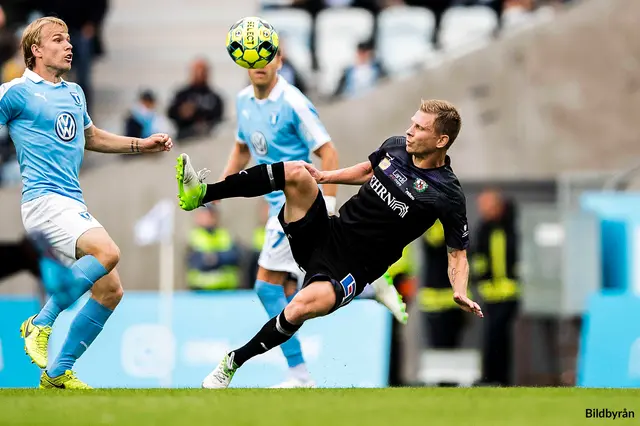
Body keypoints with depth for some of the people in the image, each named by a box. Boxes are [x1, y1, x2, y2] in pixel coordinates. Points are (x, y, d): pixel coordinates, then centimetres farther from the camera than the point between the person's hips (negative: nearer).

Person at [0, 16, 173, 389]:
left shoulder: (74, 92, 20)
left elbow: (91, 137, 37)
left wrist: (142, 145, 32)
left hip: (75, 205, 8)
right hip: (45, 200, -8)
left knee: (110, 290, 2)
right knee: (107, 251, -30)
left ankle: (58, 372, 12)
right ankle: (41, 324, -15)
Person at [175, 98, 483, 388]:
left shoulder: (446, 195, -14)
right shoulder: (395, 146, 3)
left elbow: (457, 251, -6)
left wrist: (460, 293, -22)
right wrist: (324, 176, 16)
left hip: (350, 268, -5)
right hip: (325, 233, 5)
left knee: (302, 307, -34)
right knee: (295, 170, -20)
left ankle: (234, 361, -13)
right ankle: (202, 194, -19)